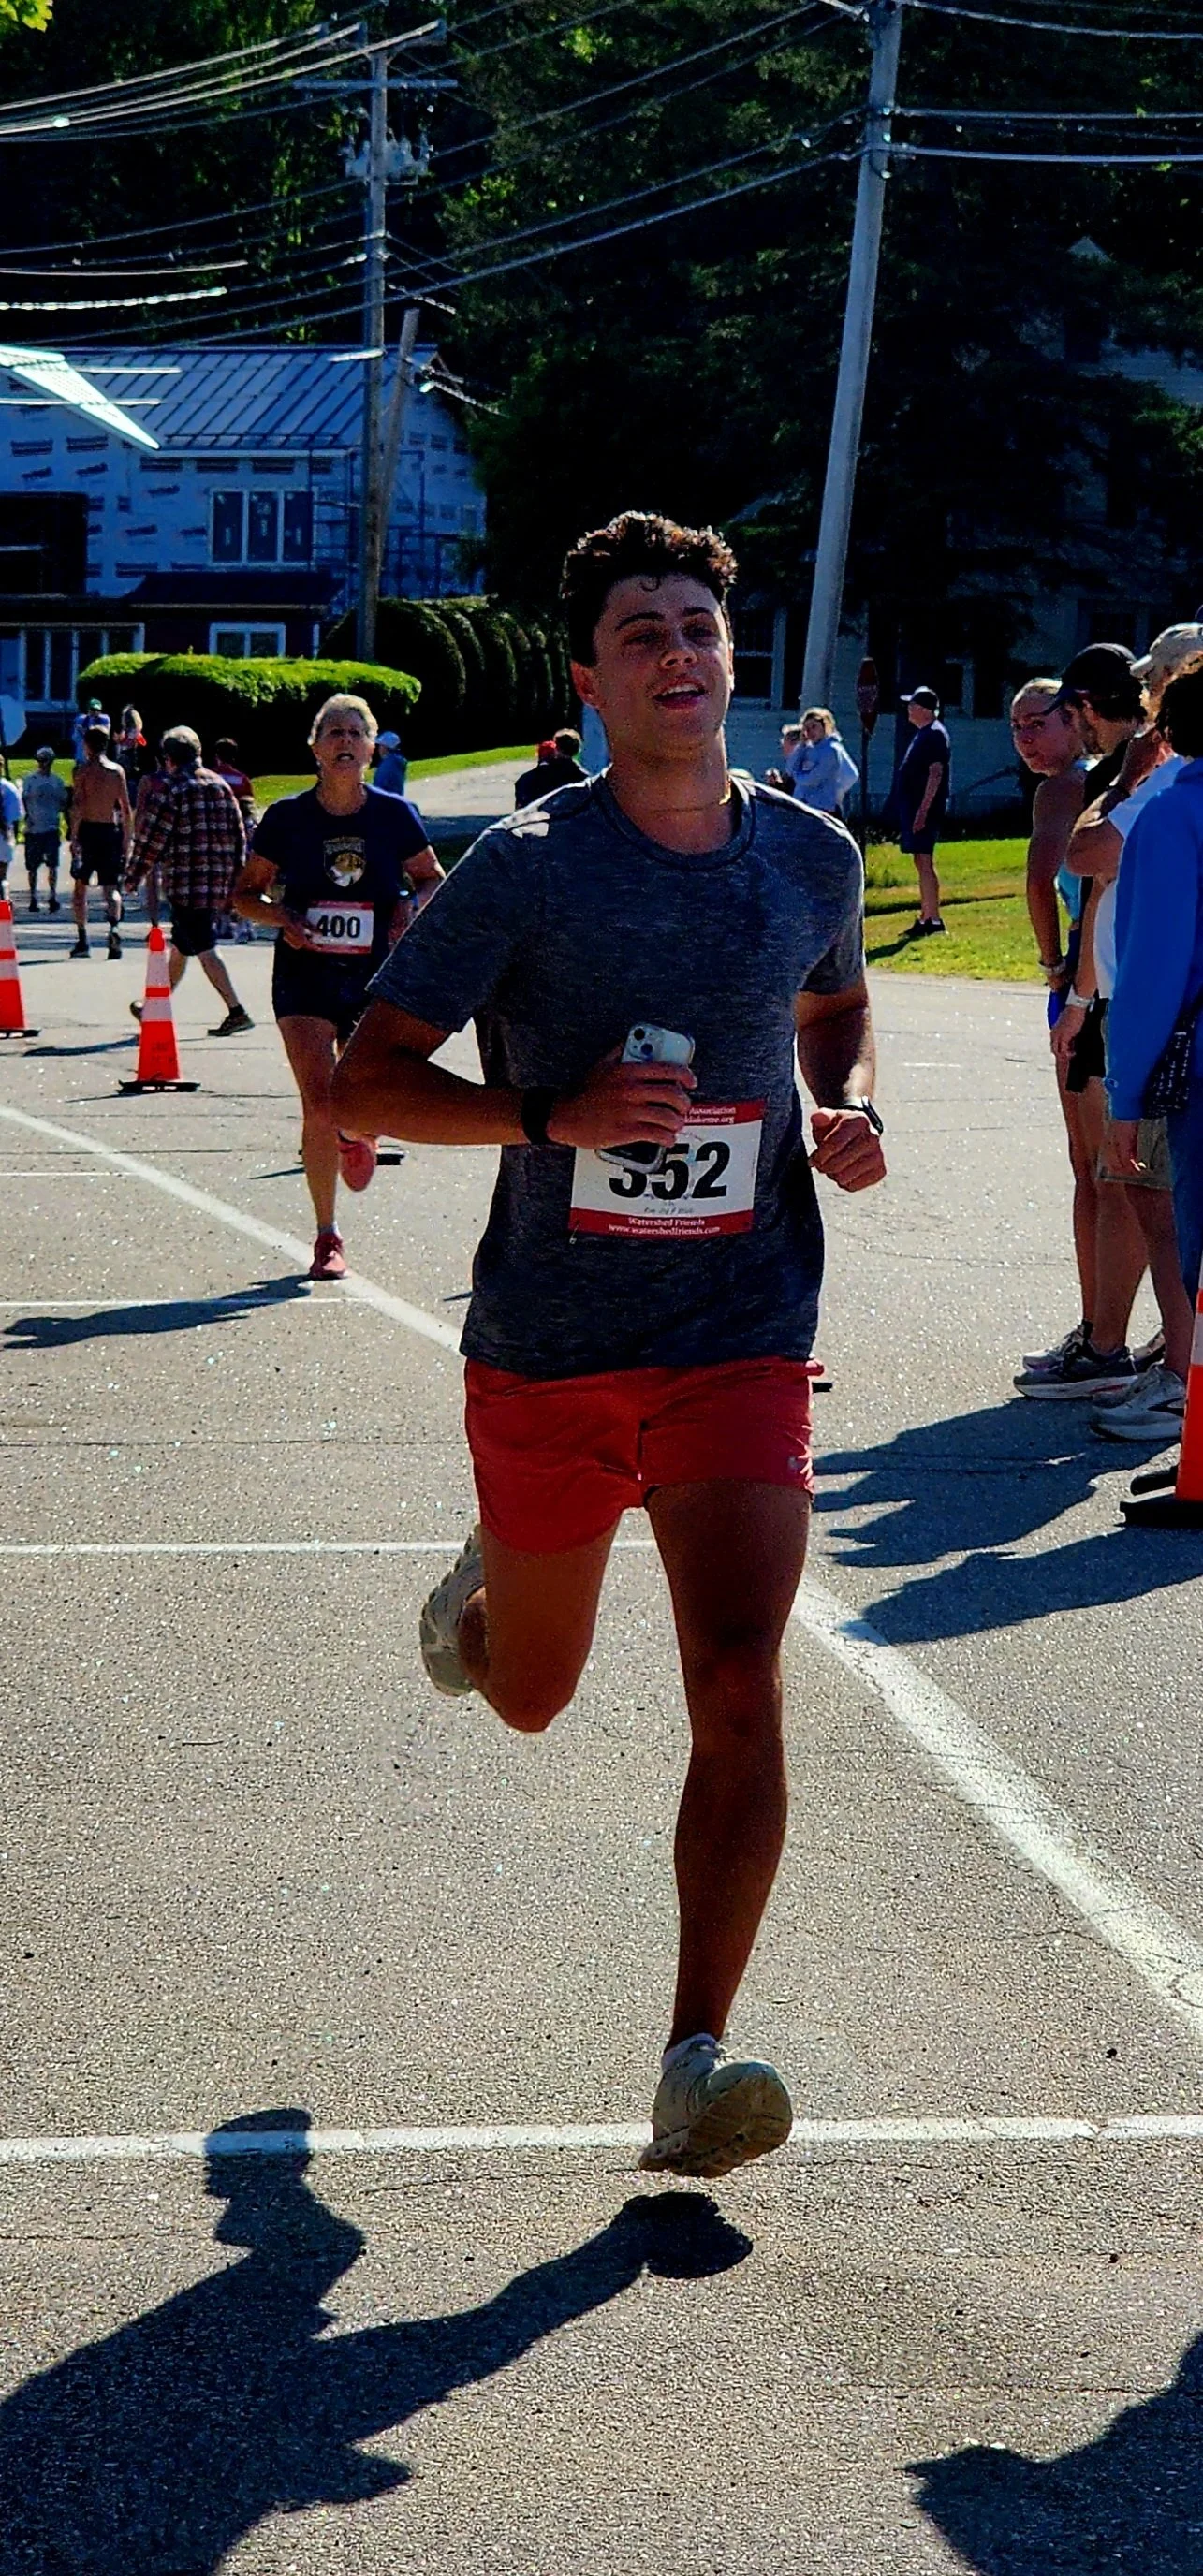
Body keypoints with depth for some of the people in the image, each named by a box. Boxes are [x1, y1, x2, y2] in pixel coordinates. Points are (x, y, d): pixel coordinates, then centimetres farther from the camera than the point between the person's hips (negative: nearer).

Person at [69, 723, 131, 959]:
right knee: (111, 887, 5)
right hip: (111, 831, 2)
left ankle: (82, 939, 5)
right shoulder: (117, 770, 6)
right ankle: (114, 925, -23)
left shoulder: (82, 769, -4)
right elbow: (126, 809, 6)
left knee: (80, 886, 10)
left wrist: (74, 837, -13)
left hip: (88, 830, -2)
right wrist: (126, 840, 12)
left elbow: (77, 806, -12)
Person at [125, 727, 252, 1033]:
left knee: (204, 949, -8)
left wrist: (133, 876, 5)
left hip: (185, 884, -7)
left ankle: (236, 1011, -18)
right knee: (180, 945, 20)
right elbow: (239, 836, 12)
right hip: (218, 883, 7)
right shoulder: (221, 786, 12)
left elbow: (151, 839, -8)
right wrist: (234, 885, 17)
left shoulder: (167, 788, -7)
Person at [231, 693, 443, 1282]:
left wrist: (411, 909, -7)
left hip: (376, 978, 1)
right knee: (319, 1105, -12)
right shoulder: (288, 817, -2)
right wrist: (280, 915, -13)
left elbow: (433, 879, 13)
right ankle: (327, 1239, 2)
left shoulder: (394, 815, 0)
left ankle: (357, 1138, 38)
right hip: (306, 976, -1)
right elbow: (245, 893, 7)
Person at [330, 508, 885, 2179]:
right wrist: (552, 1116, -22)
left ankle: (697, 2064, -9)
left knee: (741, 1688, -15)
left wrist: (847, 1108, 3)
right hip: (548, 1349, -1)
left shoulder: (811, 857, 2)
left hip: (742, 1347, 1)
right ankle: (479, 1592, 55)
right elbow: (367, 1076, -7)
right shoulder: (526, 869, -9)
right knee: (530, 1696, 17)